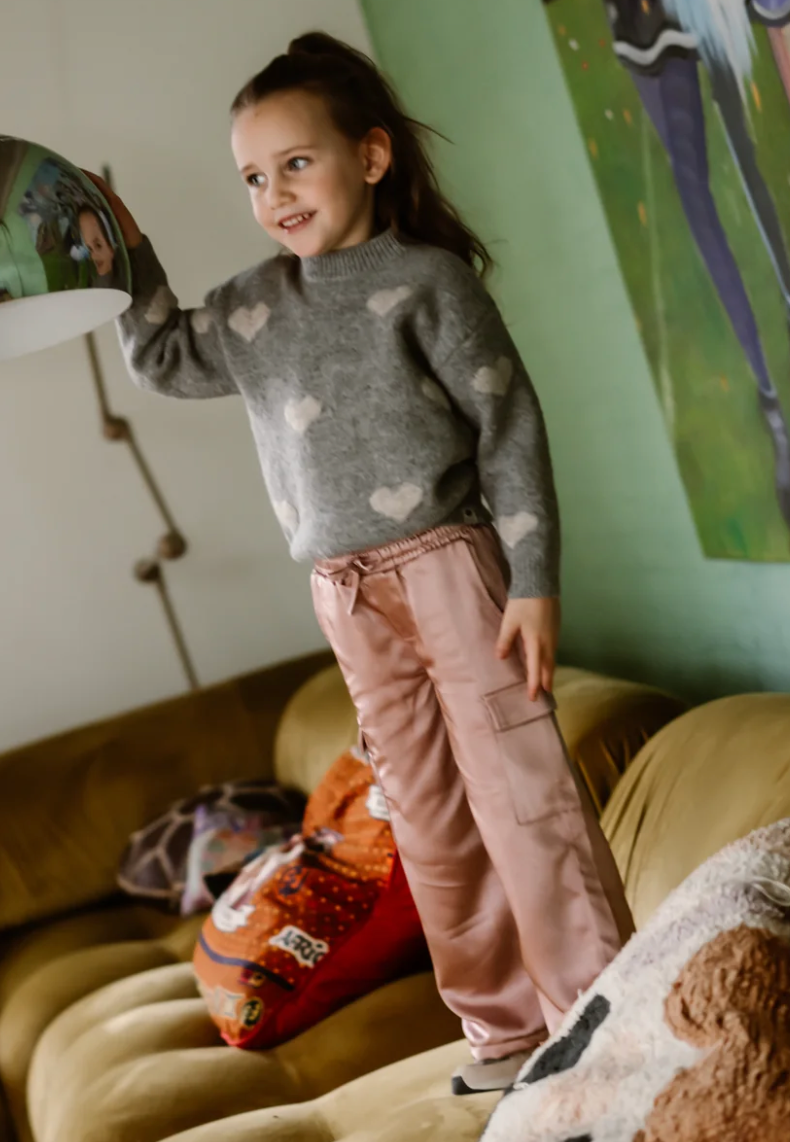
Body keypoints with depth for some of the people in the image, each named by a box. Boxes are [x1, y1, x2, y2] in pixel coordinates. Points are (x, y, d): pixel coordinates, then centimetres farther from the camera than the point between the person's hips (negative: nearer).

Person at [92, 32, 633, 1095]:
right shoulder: (255, 303, 8)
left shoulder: (428, 279, -7)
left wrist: (534, 582, -13)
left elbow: (511, 429, -8)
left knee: (522, 790, -5)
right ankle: (504, 1028, 23)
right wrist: (128, 259, 8)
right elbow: (167, 359, 24)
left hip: (448, 564, -6)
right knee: (427, 816, 11)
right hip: (349, 597, 6)